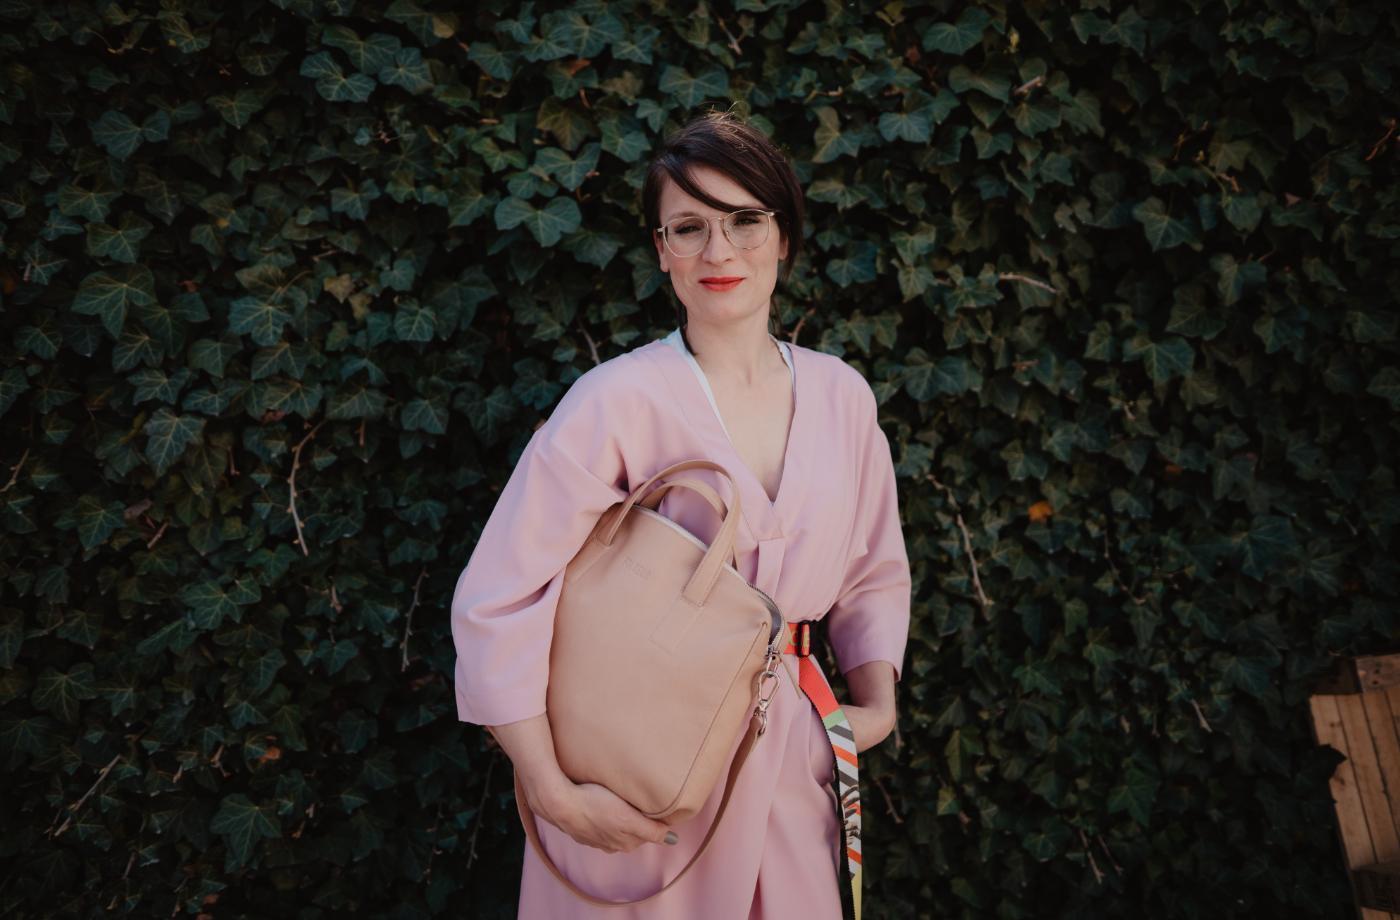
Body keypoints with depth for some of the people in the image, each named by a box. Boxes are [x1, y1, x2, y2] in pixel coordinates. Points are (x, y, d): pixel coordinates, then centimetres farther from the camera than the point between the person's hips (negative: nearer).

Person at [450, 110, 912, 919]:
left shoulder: (841, 395, -1)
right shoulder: (618, 401, -16)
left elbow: (874, 574, 12)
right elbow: (496, 603, -17)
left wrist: (877, 703, -1)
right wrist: (555, 796, -17)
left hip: (791, 759, 4)